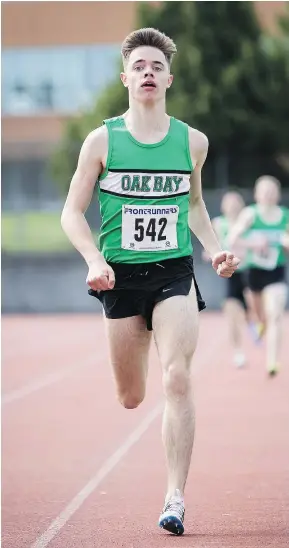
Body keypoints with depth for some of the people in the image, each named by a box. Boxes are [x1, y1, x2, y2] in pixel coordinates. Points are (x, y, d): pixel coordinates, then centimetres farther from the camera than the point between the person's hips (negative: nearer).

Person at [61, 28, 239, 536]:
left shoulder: (192, 141, 4)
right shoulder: (102, 140, -2)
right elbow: (72, 213, 2)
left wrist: (215, 249, 8)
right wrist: (94, 260, -14)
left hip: (175, 274, 0)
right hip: (121, 278, 0)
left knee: (177, 379, -18)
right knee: (131, 399, 8)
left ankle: (175, 498, -15)